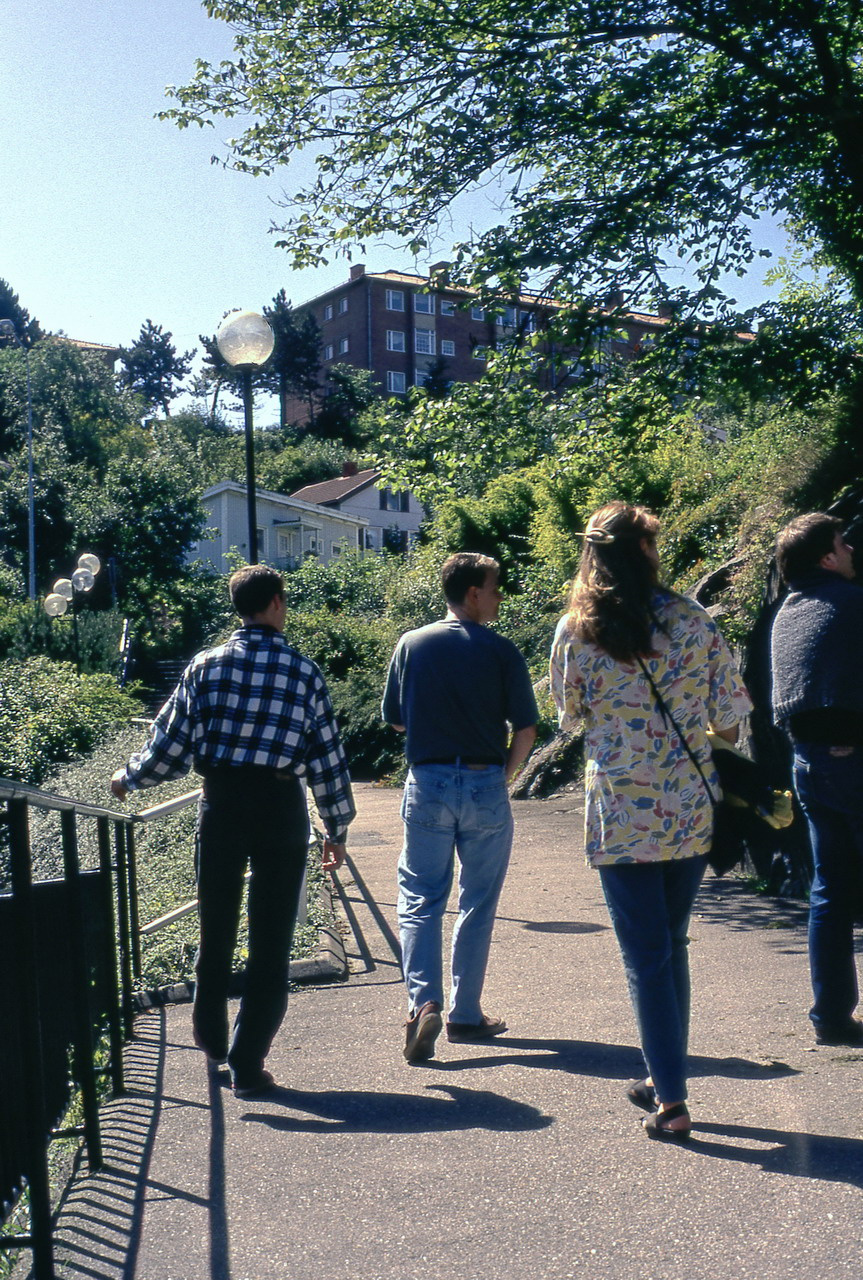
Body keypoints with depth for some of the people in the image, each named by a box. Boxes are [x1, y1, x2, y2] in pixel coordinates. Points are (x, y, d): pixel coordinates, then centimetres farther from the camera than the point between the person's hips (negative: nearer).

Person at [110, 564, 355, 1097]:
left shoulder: (207, 666, -1)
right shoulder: (305, 672, -1)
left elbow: (172, 746, -2)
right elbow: (328, 759, 2)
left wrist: (129, 778, 17)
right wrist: (338, 830, 12)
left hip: (221, 805, 1)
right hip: (282, 808, -1)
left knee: (216, 928, 18)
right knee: (271, 941, 6)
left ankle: (211, 1038, 36)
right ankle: (247, 1064, 9)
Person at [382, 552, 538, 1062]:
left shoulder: (411, 645, 2)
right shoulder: (501, 651, -6)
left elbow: (394, 718, 7)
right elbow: (526, 729, -6)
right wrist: (503, 776, 9)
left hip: (427, 784, 2)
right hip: (485, 785, -1)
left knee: (420, 900, 7)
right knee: (478, 905, 11)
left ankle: (424, 1002, -11)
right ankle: (465, 1015, 18)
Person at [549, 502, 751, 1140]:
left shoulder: (574, 632, -6)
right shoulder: (694, 619, -5)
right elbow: (729, 716, 1)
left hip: (620, 815, -2)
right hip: (692, 809, 2)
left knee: (647, 957, 6)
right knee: (672, 947, 18)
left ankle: (672, 1101, 7)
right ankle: (664, 1077, 30)